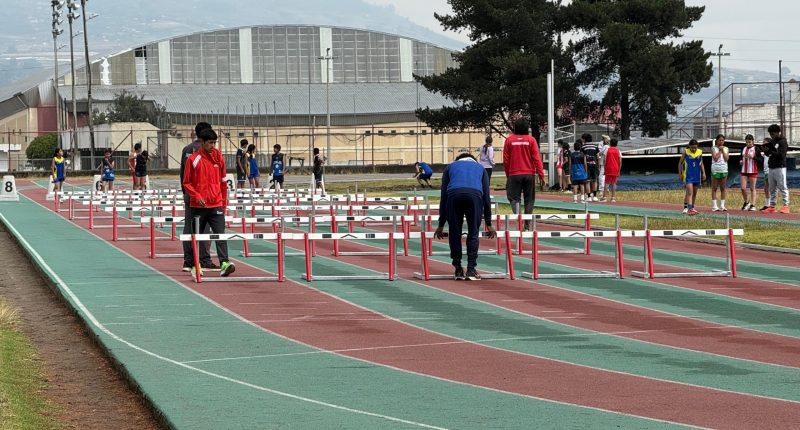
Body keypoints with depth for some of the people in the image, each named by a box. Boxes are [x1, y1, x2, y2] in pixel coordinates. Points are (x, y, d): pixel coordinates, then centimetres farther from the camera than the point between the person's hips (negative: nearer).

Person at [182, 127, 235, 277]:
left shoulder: (219, 158, 6)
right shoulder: (194, 159, -3)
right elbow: (186, 183, 1)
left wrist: (224, 203, 13)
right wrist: (197, 196, -14)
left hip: (216, 204, 2)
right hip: (198, 206, -2)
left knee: (220, 234, -11)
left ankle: (224, 263, -20)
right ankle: (196, 264, 19)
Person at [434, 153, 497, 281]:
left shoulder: (450, 167, 37)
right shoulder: (480, 167, 37)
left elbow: (443, 197, 34)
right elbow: (486, 197, 34)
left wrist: (441, 225, 37)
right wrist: (488, 224, 39)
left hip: (454, 194, 0)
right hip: (475, 194, 0)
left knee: (454, 233, 13)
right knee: (473, 234, 11)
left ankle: (458, 270, 14)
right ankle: (471, 270, 8)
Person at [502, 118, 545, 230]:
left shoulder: (509, 140, 0)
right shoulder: (531, 140, -2)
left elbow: (505, 159, 4)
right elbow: (536, 158, -3)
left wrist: (507, 174, 15)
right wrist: (541, 175, 0)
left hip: (514, 174, -1)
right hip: (529, 174, 1)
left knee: (514, 197, 2)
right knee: (529, 199, 8)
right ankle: (527, 225, 10)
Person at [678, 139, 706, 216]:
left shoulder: (700, 152, 3)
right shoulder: (686, 152, -5)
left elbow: (701, 163, 14)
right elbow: (680, 163, 4)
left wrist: (703, 173, 7)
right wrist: (680, 173, 2)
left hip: (697, 175, 4)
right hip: (688, 175, -4)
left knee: (694, 193, 13)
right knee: (689, 192, -16)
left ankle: (692, 207, 26)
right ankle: (689, 209, -24)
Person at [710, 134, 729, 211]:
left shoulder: (726, 148, 10)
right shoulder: (713, 148, 0)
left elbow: (726, 158, -3)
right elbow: (715, 158, -13)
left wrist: (723, 150, -6)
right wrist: (720, 151, -7)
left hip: (724, 170, 3)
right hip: (715, 169, -3)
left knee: (723, 188, 5)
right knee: (714, 188, -1)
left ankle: (722, 205, 9)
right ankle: (714, 206, -1)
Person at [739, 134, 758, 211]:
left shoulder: (755, 149, -3)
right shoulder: (744, 149, 13)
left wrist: (753, 157, -21)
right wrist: (741, 161, 5)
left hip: (753, 171, -5)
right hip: (744, 171, 5)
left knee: (752, 188, 0)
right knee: (743, 188, -1)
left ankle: (753, 205, 4)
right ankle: (746, 202, 19)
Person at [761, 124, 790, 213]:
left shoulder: (782, 142, -7)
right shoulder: (772, 141, 16)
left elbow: (781, 155, -17)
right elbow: (768, 154, 19)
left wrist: (769, 151, -17)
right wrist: (765, 150, -3)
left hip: (780, 167, -8)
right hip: (771, 168, 8)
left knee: (782, 187, -8)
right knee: (772, 189, 9)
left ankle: (786, 206, -9)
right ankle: (772, 206, 13)